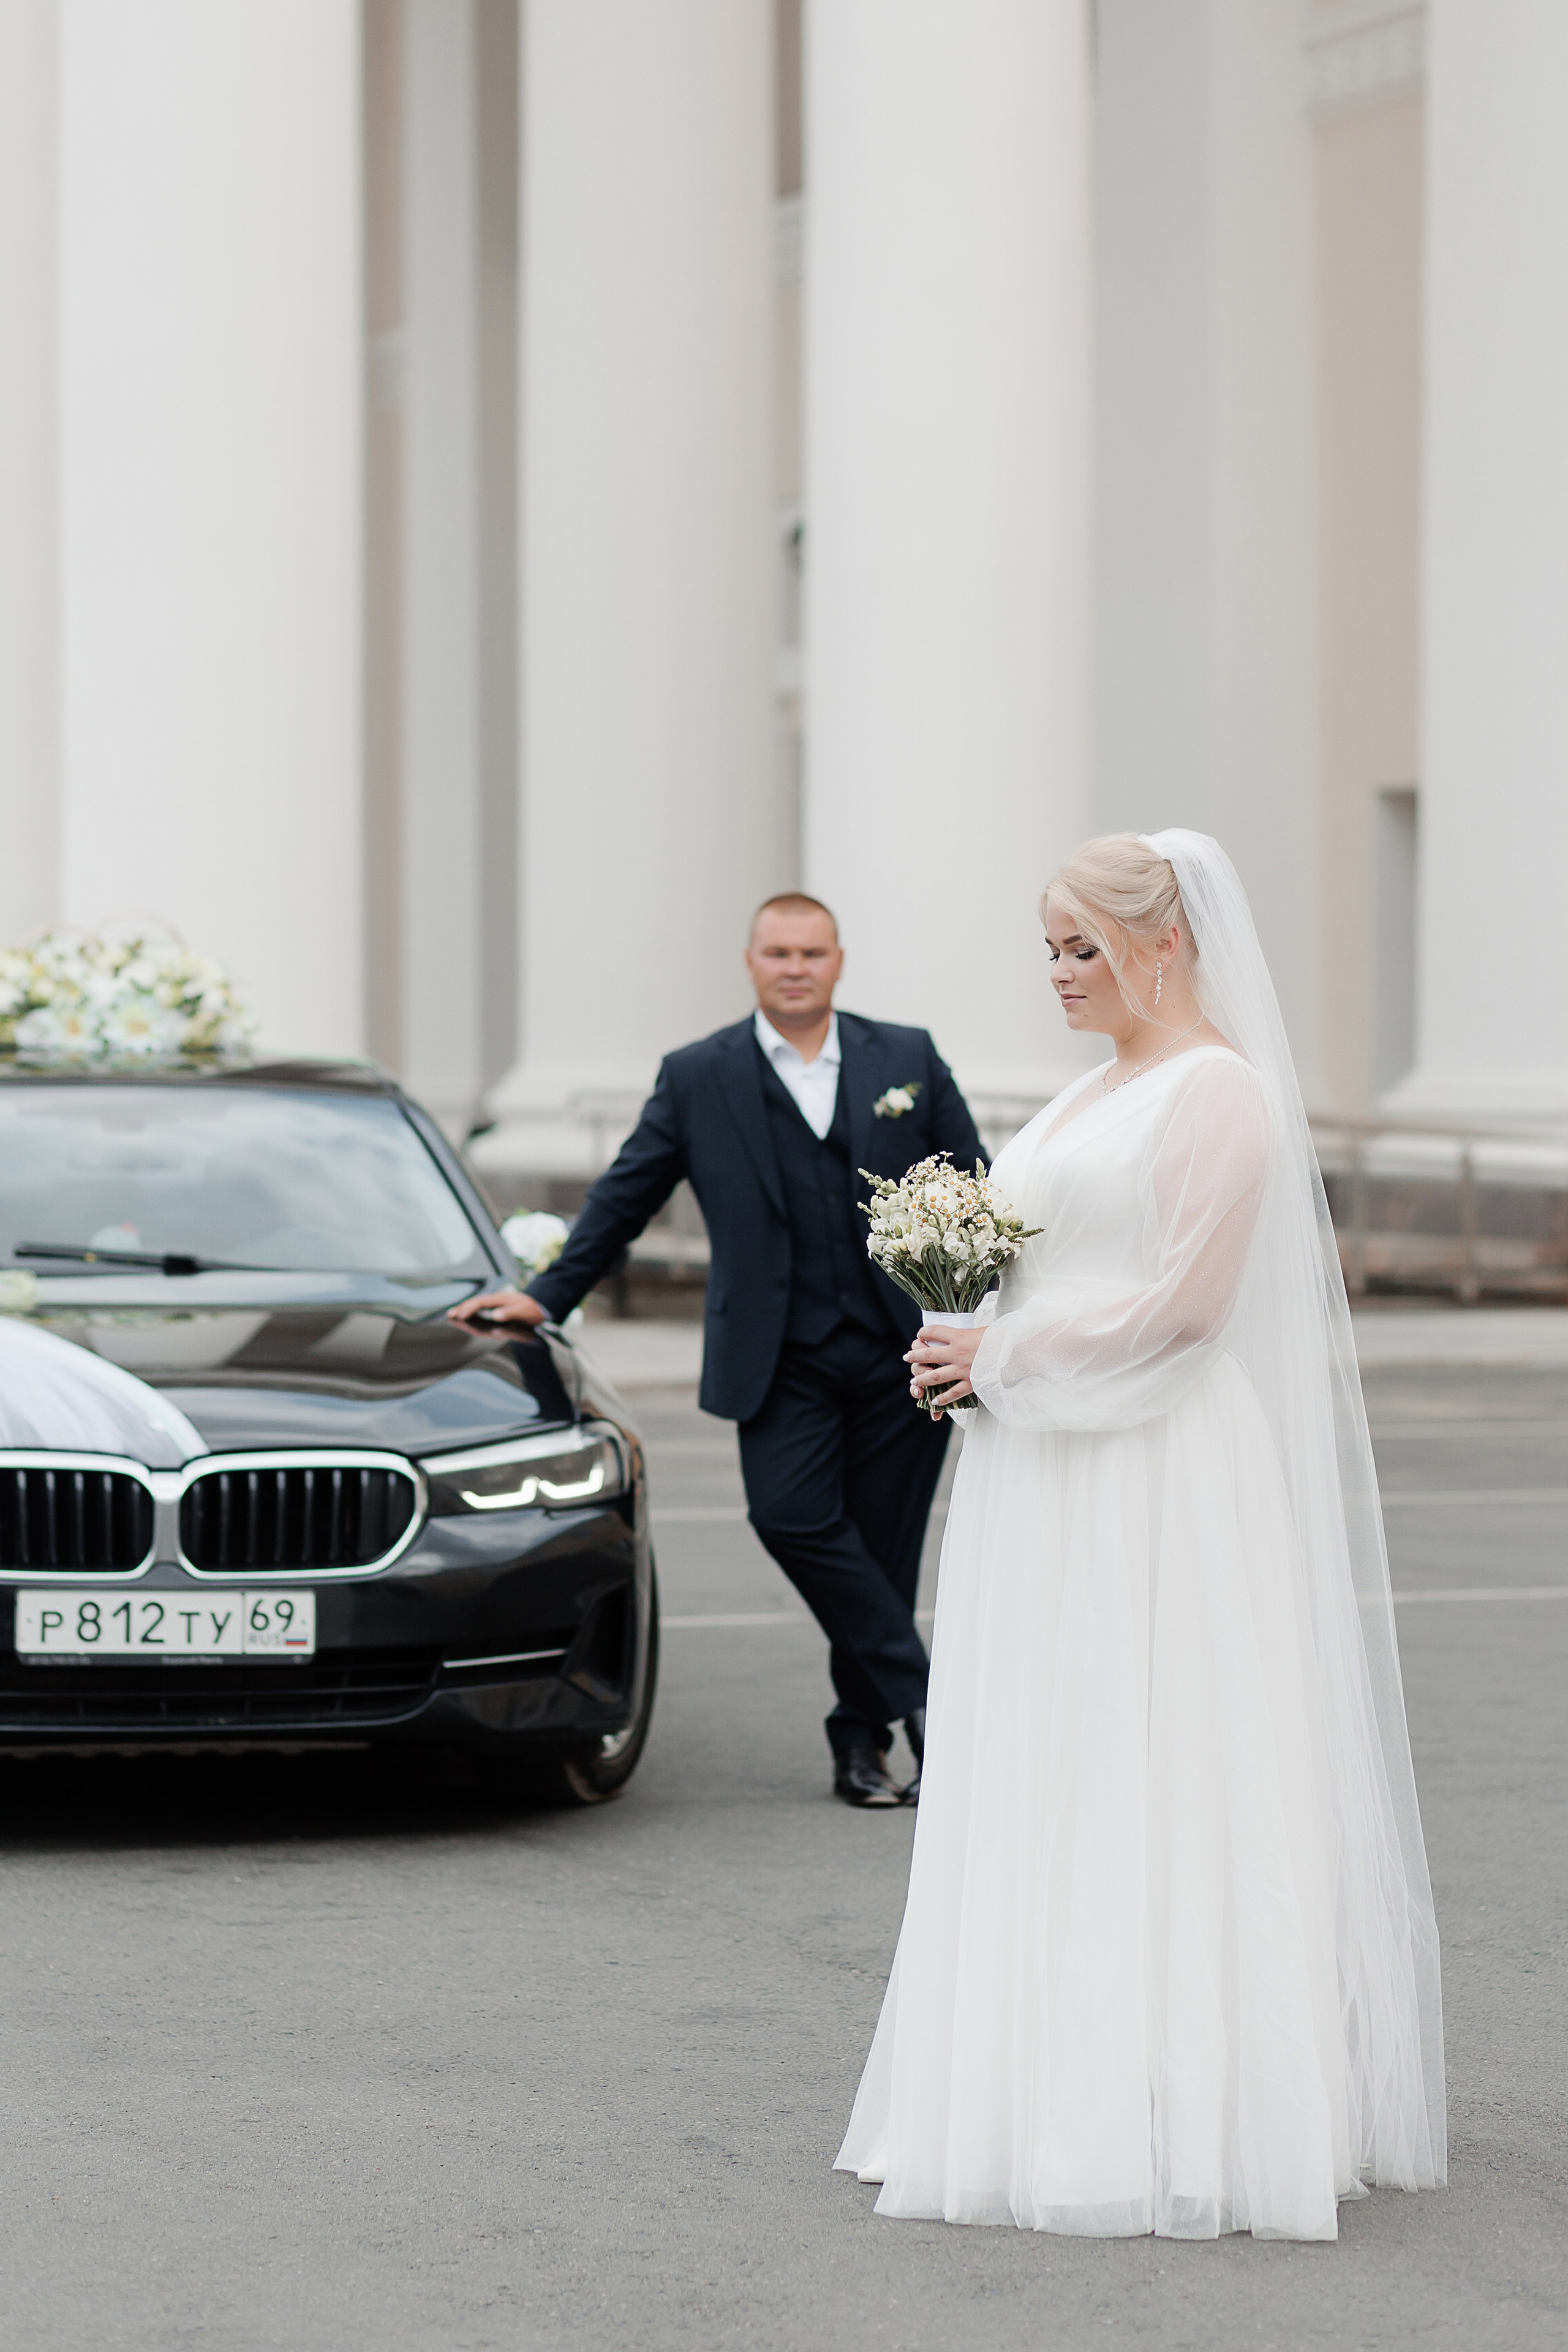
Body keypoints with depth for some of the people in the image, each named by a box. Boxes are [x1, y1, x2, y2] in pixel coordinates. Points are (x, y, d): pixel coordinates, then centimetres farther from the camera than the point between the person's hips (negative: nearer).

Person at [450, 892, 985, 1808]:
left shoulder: (910, 1060, 8)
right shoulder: (699, 1077, 7)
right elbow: (625, 1197, 12)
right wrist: (547, 1297, 8)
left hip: (901, 1350, 1)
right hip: (782, 1361, 0)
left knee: (882, 1545, 2)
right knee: (792, 1516, -20)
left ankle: (864, 1740, 14)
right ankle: (916, 1693, -11)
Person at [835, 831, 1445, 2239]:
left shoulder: (1218, 1090, -10)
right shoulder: (1094, 1093, 18)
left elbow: (1181, 1299, -17)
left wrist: (1001, 1359, -12)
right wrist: (974, 1351, 5)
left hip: (1161, 1487, -9)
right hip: (1051, 1484, 9)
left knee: (1153, 1789, -7)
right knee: (1044, 1794, 7)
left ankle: (1174, 2121, -3)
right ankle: (1052, 2098, 10)